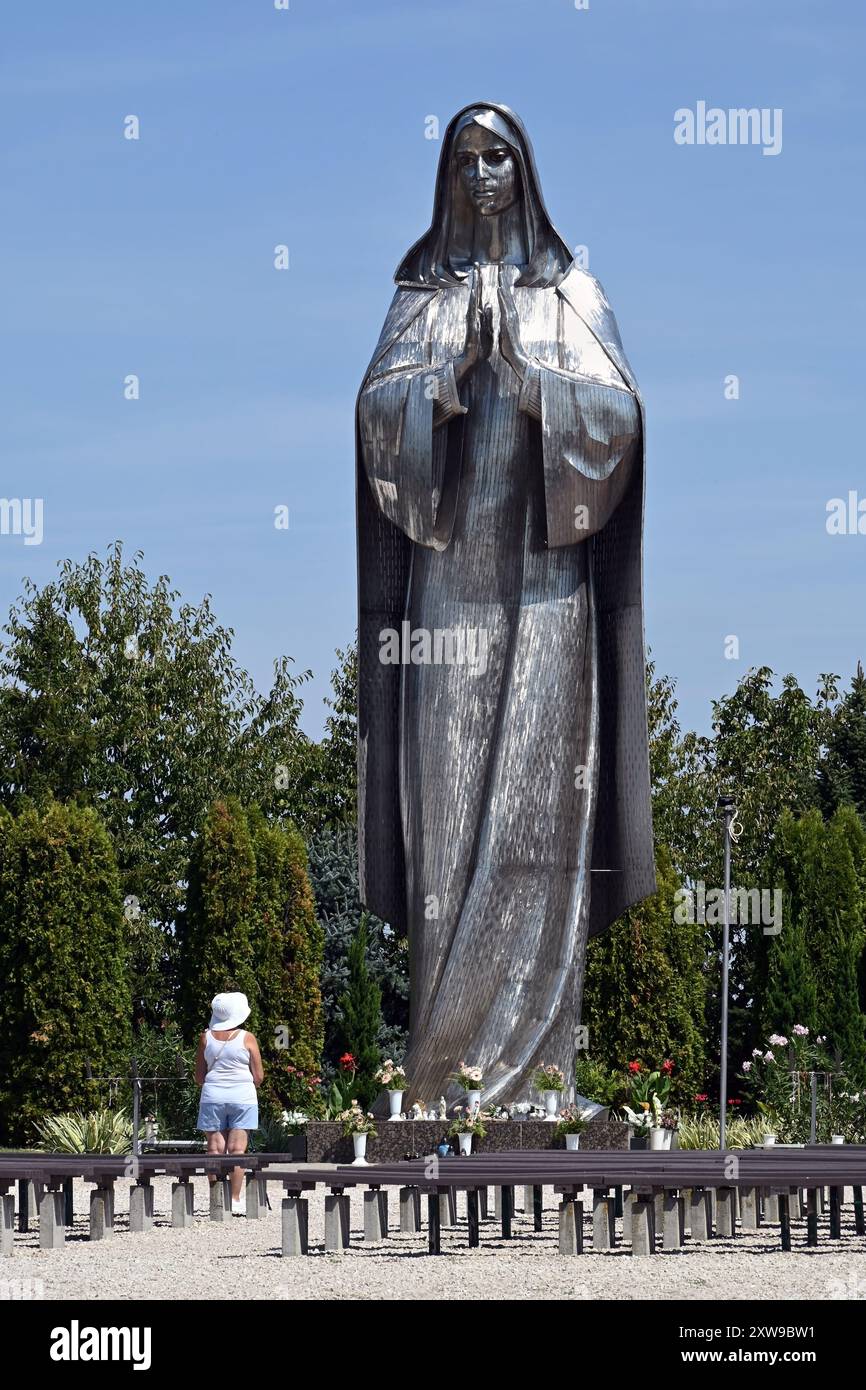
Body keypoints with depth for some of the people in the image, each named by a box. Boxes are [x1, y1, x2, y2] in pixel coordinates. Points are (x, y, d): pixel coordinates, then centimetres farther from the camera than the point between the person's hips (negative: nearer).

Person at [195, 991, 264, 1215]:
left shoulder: (206, 1037, 2)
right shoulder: (247, 1039, -4)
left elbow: (199, 1077, 6)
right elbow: (258, 1076, -1)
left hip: (212, 1096, 2)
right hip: (242, 1096, -2)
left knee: (215, 1148, 5)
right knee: (237, 1149, -1)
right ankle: (235, 1199, -4)